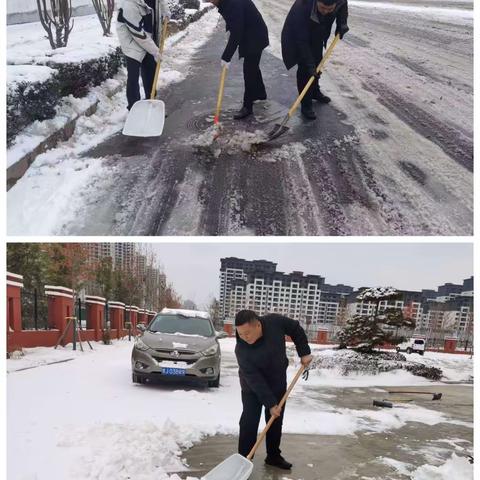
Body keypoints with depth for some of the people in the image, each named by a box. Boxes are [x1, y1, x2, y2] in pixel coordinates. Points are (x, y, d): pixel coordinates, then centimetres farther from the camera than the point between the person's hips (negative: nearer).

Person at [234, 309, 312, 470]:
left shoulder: (275, 322, -27)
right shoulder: (241, 350, -32)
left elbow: (296, 329, -7)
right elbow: (255, 380, -29)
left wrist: (304, 352, -9)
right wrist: (270, 404, -29)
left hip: (278, 384, 3)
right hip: (253, 389, -3)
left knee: (276, 421, 13)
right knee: (249, 423, -7)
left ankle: (273, 456, 28)